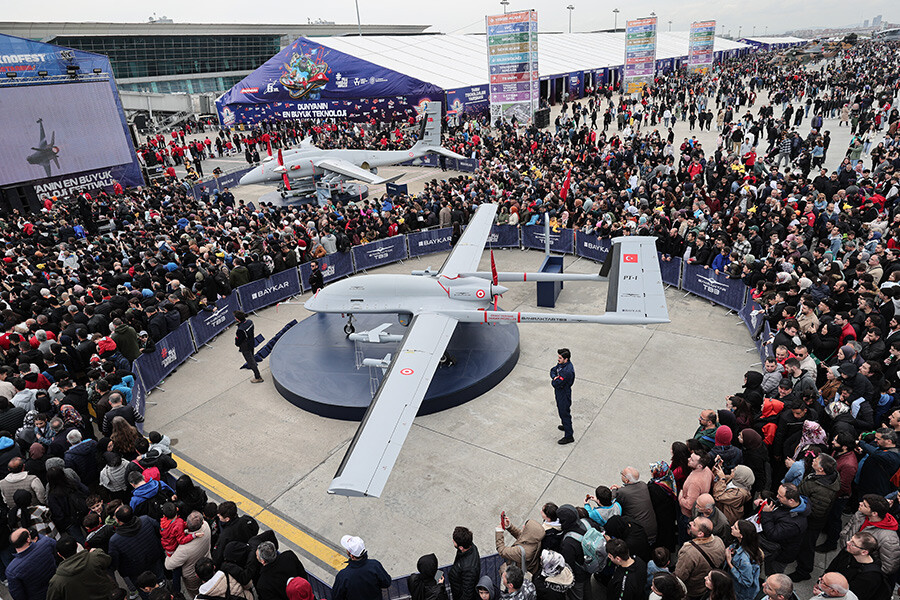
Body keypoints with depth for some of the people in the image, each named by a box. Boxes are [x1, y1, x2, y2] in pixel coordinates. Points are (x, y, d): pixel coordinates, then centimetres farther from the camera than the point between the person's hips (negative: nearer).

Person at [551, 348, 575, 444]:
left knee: (565, 413, 4)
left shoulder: (567, 371, -35)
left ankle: (569, 436, 18)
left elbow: (556, 384, -33)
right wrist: (555, 377, -14)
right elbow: (552, 371, 7)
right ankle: (566, 426, 49)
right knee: (561, 410, 27)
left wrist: (553, 381, -11)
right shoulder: (561, 363, -5)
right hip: (559, 393, 9)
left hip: (564, 395, -9)